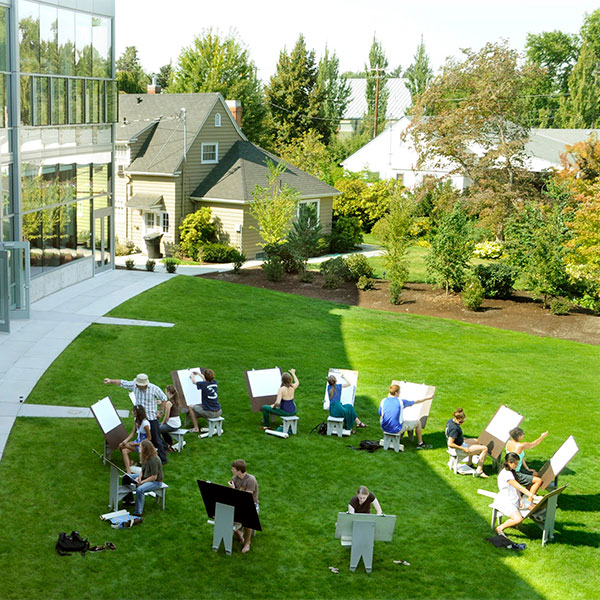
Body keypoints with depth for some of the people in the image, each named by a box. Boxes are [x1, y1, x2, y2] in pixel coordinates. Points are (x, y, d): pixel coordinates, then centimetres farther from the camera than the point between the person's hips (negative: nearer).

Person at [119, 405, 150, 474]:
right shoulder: (136, 420, 5)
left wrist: (136, 444, -18)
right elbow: (133, 433, 7)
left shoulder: (145, 423, -20)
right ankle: (128, 471, -12)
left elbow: (149, 438, -16)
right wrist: (125, 441, -9)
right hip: (138, 441, 8)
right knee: (124, 451, -13)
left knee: (122, 446, -20)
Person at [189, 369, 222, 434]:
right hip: (218, 413, 6)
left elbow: (194, 381, 7)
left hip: (208, 413, -5)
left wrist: (192, 375, 29)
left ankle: (196, 428, 18)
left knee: (192, 408, 18)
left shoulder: (203, 384, -15)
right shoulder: (215, 382, 0)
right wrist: (199, 373, 38)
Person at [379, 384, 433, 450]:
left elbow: (381, 416, 8)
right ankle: (420, 444, 31)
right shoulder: (401, 401, -9)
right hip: (397, 429, -5)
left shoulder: (383, 401, -1)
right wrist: (427, 398, 21)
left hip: (385, 428, 5)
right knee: (418, 423, 14)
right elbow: (416, 402, 6)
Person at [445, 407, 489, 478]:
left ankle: (469, 463, 38)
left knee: (477, 441, 33)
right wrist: (463, 449, -26)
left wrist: (462, 438, 11)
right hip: (459, 448, -10)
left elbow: (450, 435, 15)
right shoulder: (454, 428, -32)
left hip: (460, 443, 10)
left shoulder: (450, 421, -3)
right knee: (484, 449, -5)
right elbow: (450, 444, -33)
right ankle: (479, 471, -2)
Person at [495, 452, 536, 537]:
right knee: (518, 519, -27)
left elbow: (516, 488, 11)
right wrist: (530, 495, -35)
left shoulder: (511, 472, 11)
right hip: (504, 502, -9)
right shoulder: (505, 474, -20)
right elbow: (518, 487, -28)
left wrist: (520, 500, -1)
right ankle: (500, 528, -7)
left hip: (514, 500, 9)